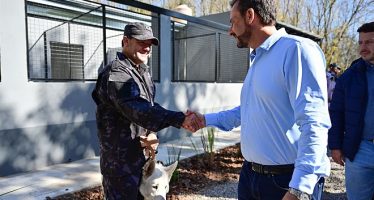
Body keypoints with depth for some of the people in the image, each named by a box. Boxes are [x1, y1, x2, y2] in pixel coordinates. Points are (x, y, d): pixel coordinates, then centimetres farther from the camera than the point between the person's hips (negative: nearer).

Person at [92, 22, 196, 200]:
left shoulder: (143, 73, 12)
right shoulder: (116, 73, -19)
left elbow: (150, 106, 9)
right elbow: (137, 110, -34)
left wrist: (153, 133, -11)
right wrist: (179, 119, -42)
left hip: (140, 155, 9)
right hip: (121, 160, -9)